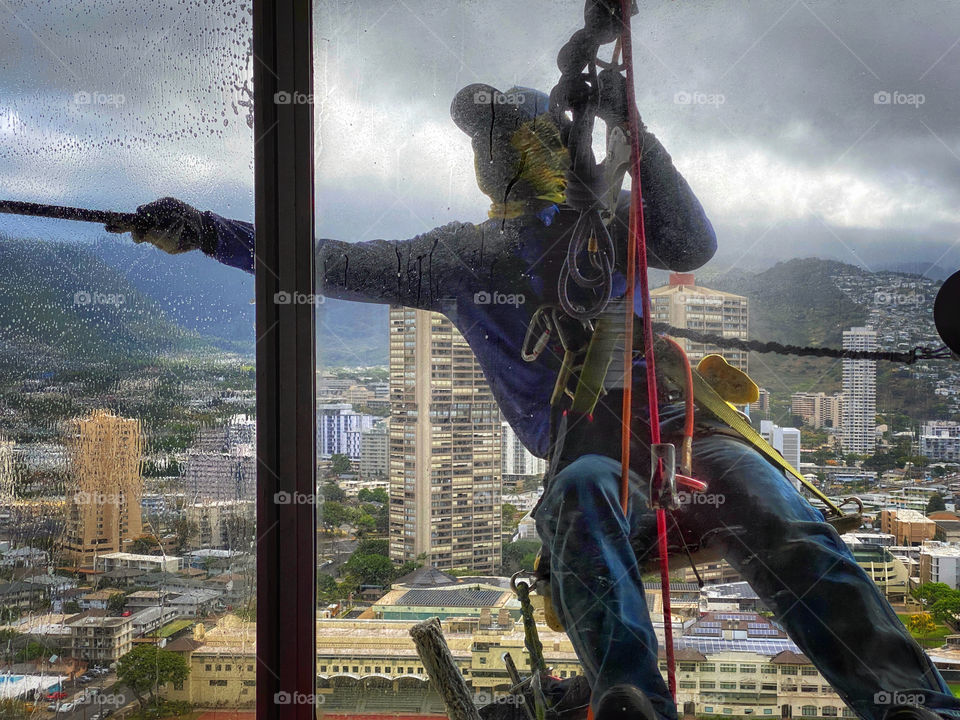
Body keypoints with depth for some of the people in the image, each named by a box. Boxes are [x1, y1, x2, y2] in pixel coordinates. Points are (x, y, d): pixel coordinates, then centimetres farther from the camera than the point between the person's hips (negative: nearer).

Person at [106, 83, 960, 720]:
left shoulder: (605, 218, 21)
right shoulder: (459, 255, 22)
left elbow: (693, 246, 3)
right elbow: (338, 266, 18)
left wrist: (635, 137, -4)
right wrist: (207, 233, 13)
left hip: (681, 427, 1)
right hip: (588, 450, -1)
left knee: (778, 517, -30)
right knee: (582, 491, -38)